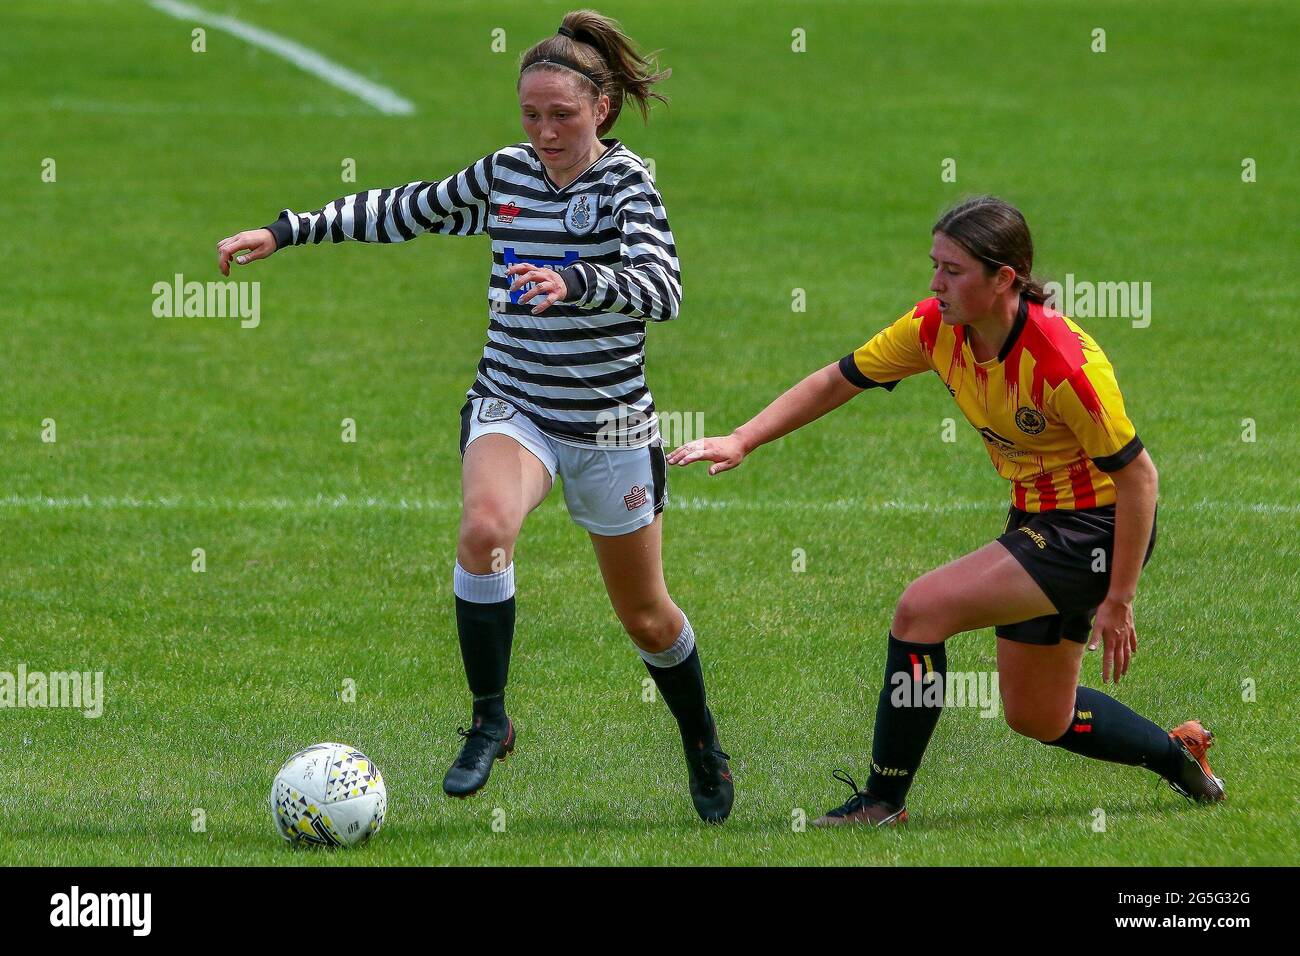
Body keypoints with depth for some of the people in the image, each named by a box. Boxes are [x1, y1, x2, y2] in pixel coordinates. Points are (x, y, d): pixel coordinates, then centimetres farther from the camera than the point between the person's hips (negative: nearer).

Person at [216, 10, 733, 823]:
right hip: (511, 406, 2)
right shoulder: (504, 174, 1)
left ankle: (705, 747, 40)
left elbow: (664, 290, -29)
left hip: (610, 422, -2)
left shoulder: (625, 180, -13)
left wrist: (577, 282, -47)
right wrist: (286, 232, 8)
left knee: (646, 617, 11)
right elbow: (401, 213, 15)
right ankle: (489, 721, -17)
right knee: (486, 527, -31)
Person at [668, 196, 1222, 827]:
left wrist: (1118, 601, -19)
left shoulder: (1065, 362, -29)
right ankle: (1177, 754, 40)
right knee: (1036, 717, 17)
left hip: (1095, 527, -8)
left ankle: (884, 800, -9)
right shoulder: (936, 329, -10)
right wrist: (741, 441, -9)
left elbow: (1137, 474, -22)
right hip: (1034, 517, 8)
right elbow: (838, 380, 2)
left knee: (922, 609, -20)